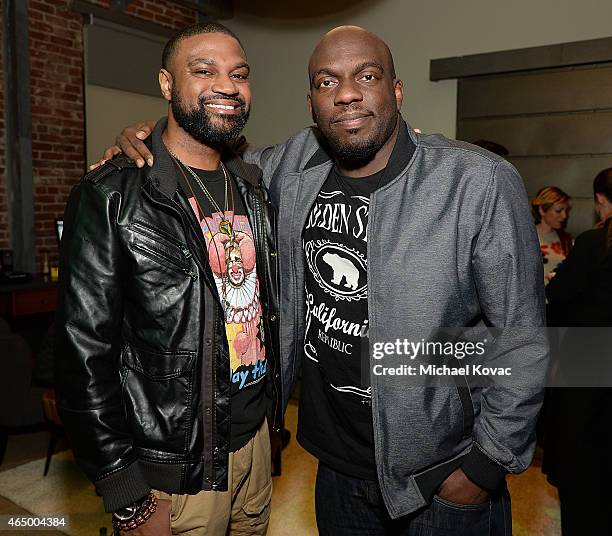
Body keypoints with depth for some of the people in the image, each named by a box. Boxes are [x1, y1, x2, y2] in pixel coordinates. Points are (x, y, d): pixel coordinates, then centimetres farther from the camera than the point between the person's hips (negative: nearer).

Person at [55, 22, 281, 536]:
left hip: (255, 437, 6)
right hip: (175, 467, -6)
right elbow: (85, 353, -16)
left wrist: (272, 409, 12)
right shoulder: (111, 198, -16)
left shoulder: (254, 189, 4)